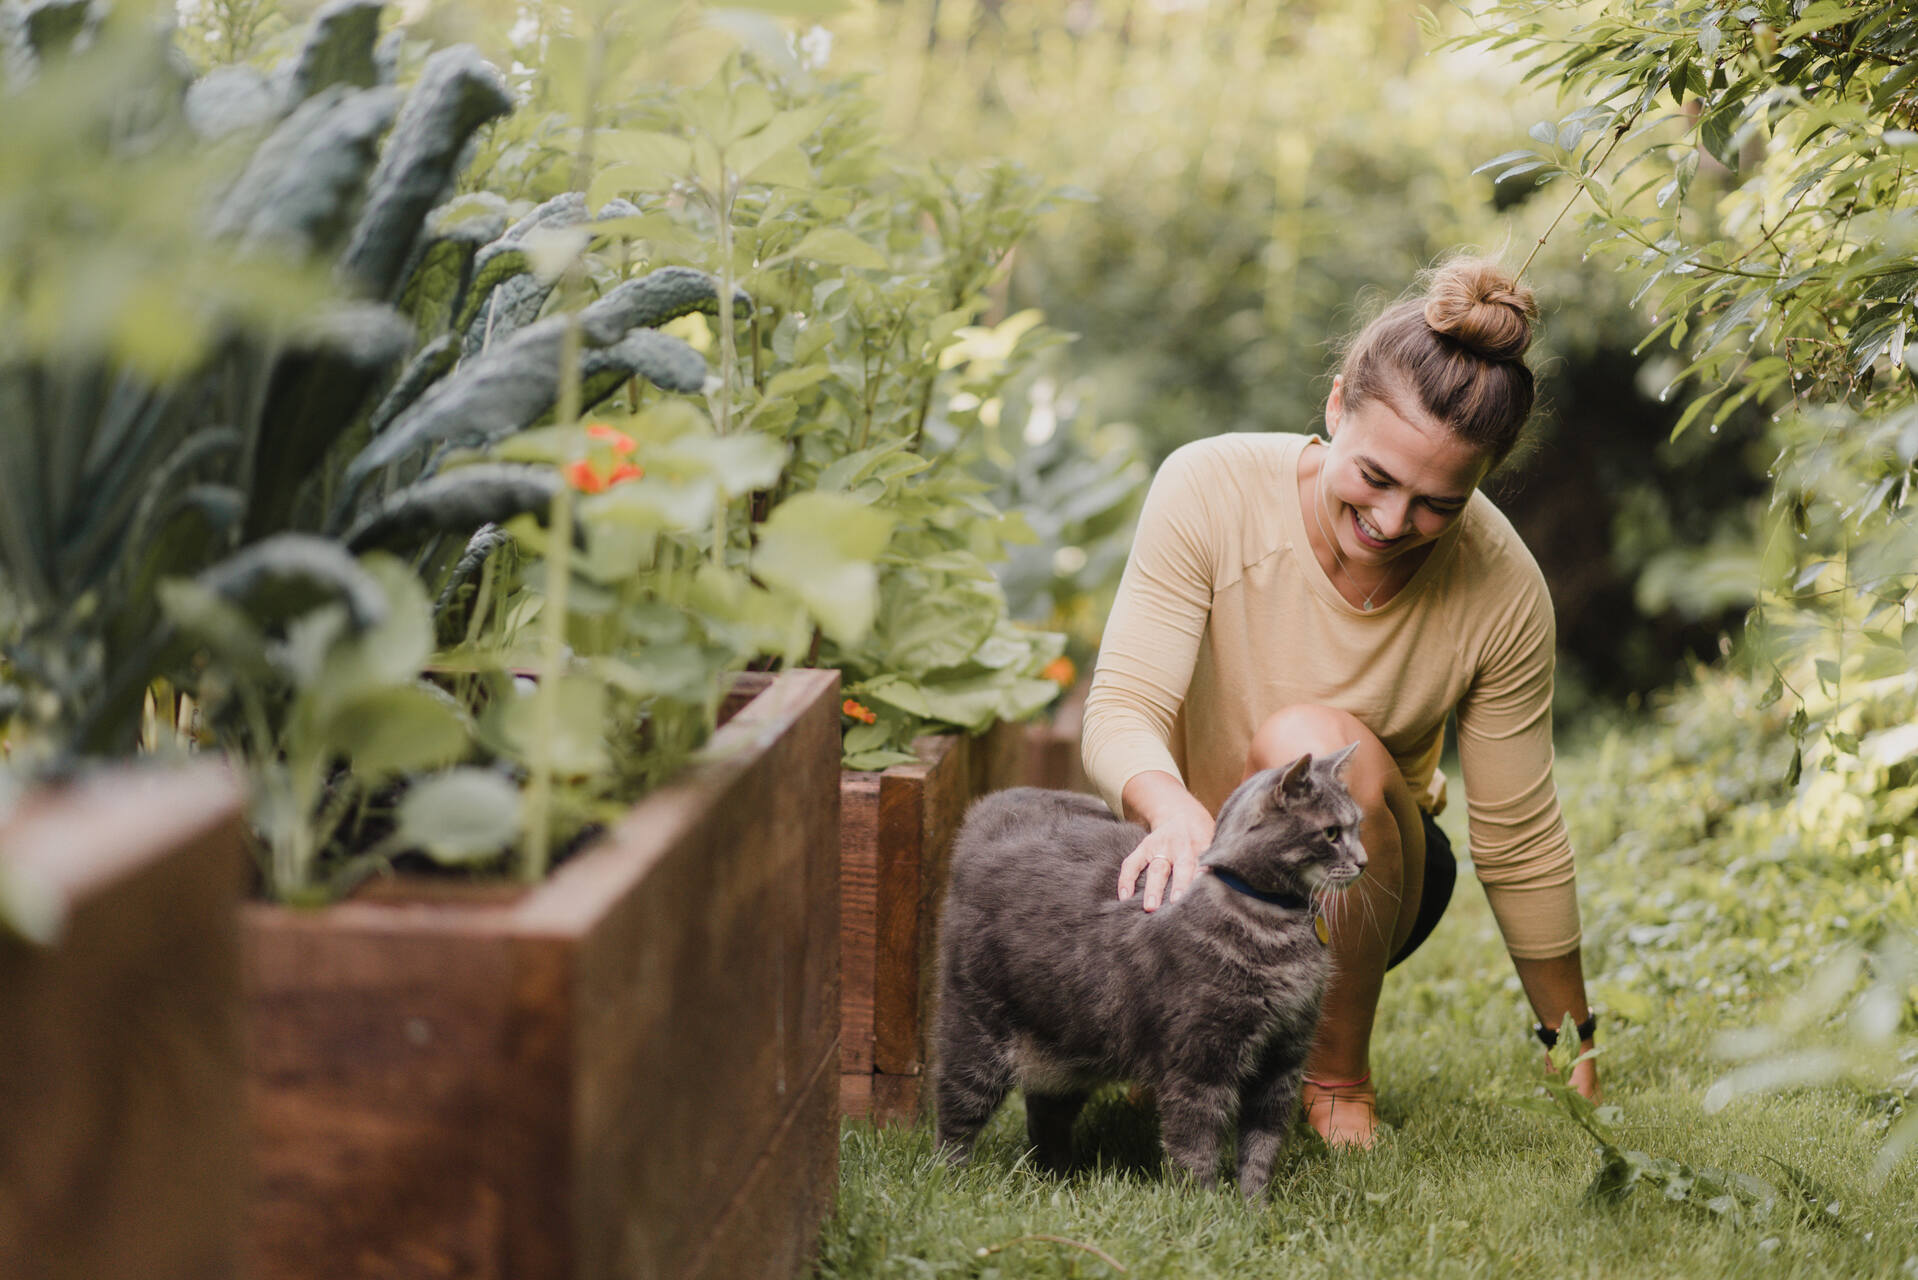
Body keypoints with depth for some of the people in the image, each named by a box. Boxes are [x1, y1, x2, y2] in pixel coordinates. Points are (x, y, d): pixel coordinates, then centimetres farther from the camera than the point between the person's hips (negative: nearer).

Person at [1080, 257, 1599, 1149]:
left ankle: (1341, 1073, -13)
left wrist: (1573, 1050, 0)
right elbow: (1121, 711, -26)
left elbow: (1519, 840, -9)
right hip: (1200, 850, 0)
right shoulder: (1209, 488, -22)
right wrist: (1172, 807, -50)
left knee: (1311, 742, -34)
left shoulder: (1501, 590, -20)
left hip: (1357, 877, 0)